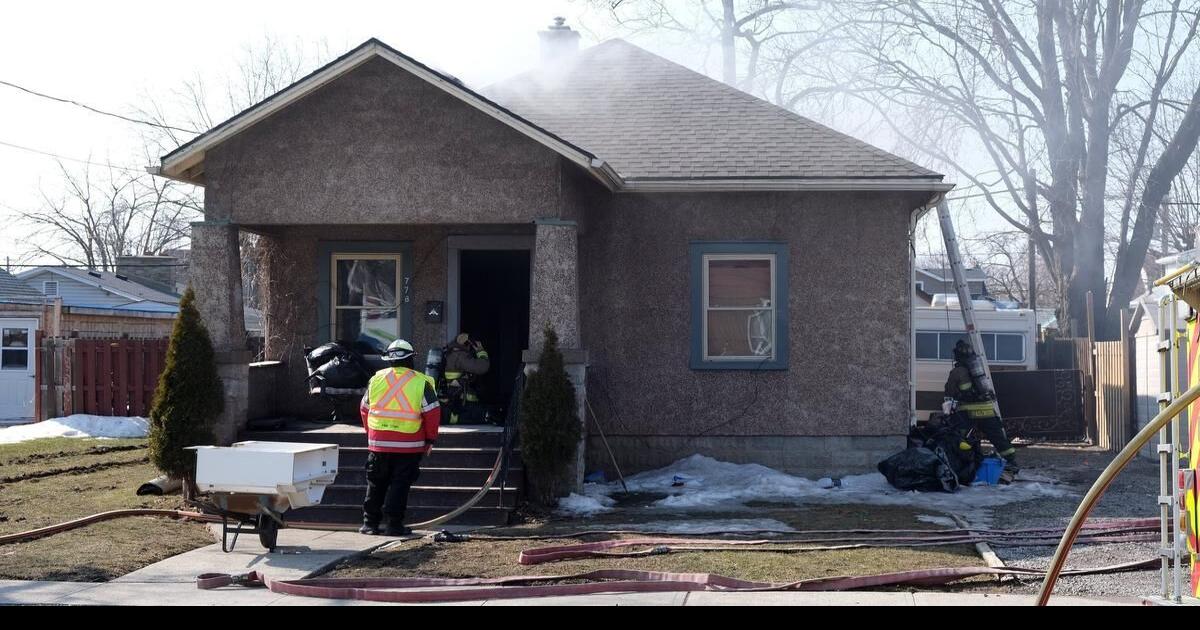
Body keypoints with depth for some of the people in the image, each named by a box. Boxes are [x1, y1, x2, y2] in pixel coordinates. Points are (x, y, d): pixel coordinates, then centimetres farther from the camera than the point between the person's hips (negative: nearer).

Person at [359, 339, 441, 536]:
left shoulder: (376, 379, 6)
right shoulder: (421, 382, -4)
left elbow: (364, 409, 14)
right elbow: (432, 412, -5)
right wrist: (430, 440, 6)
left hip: (378, 443, 3)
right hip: (409, 445, -3)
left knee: (376, 484, 13)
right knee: (400, 484, 2)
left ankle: (370, 523, 16)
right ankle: (394, 524, 0)